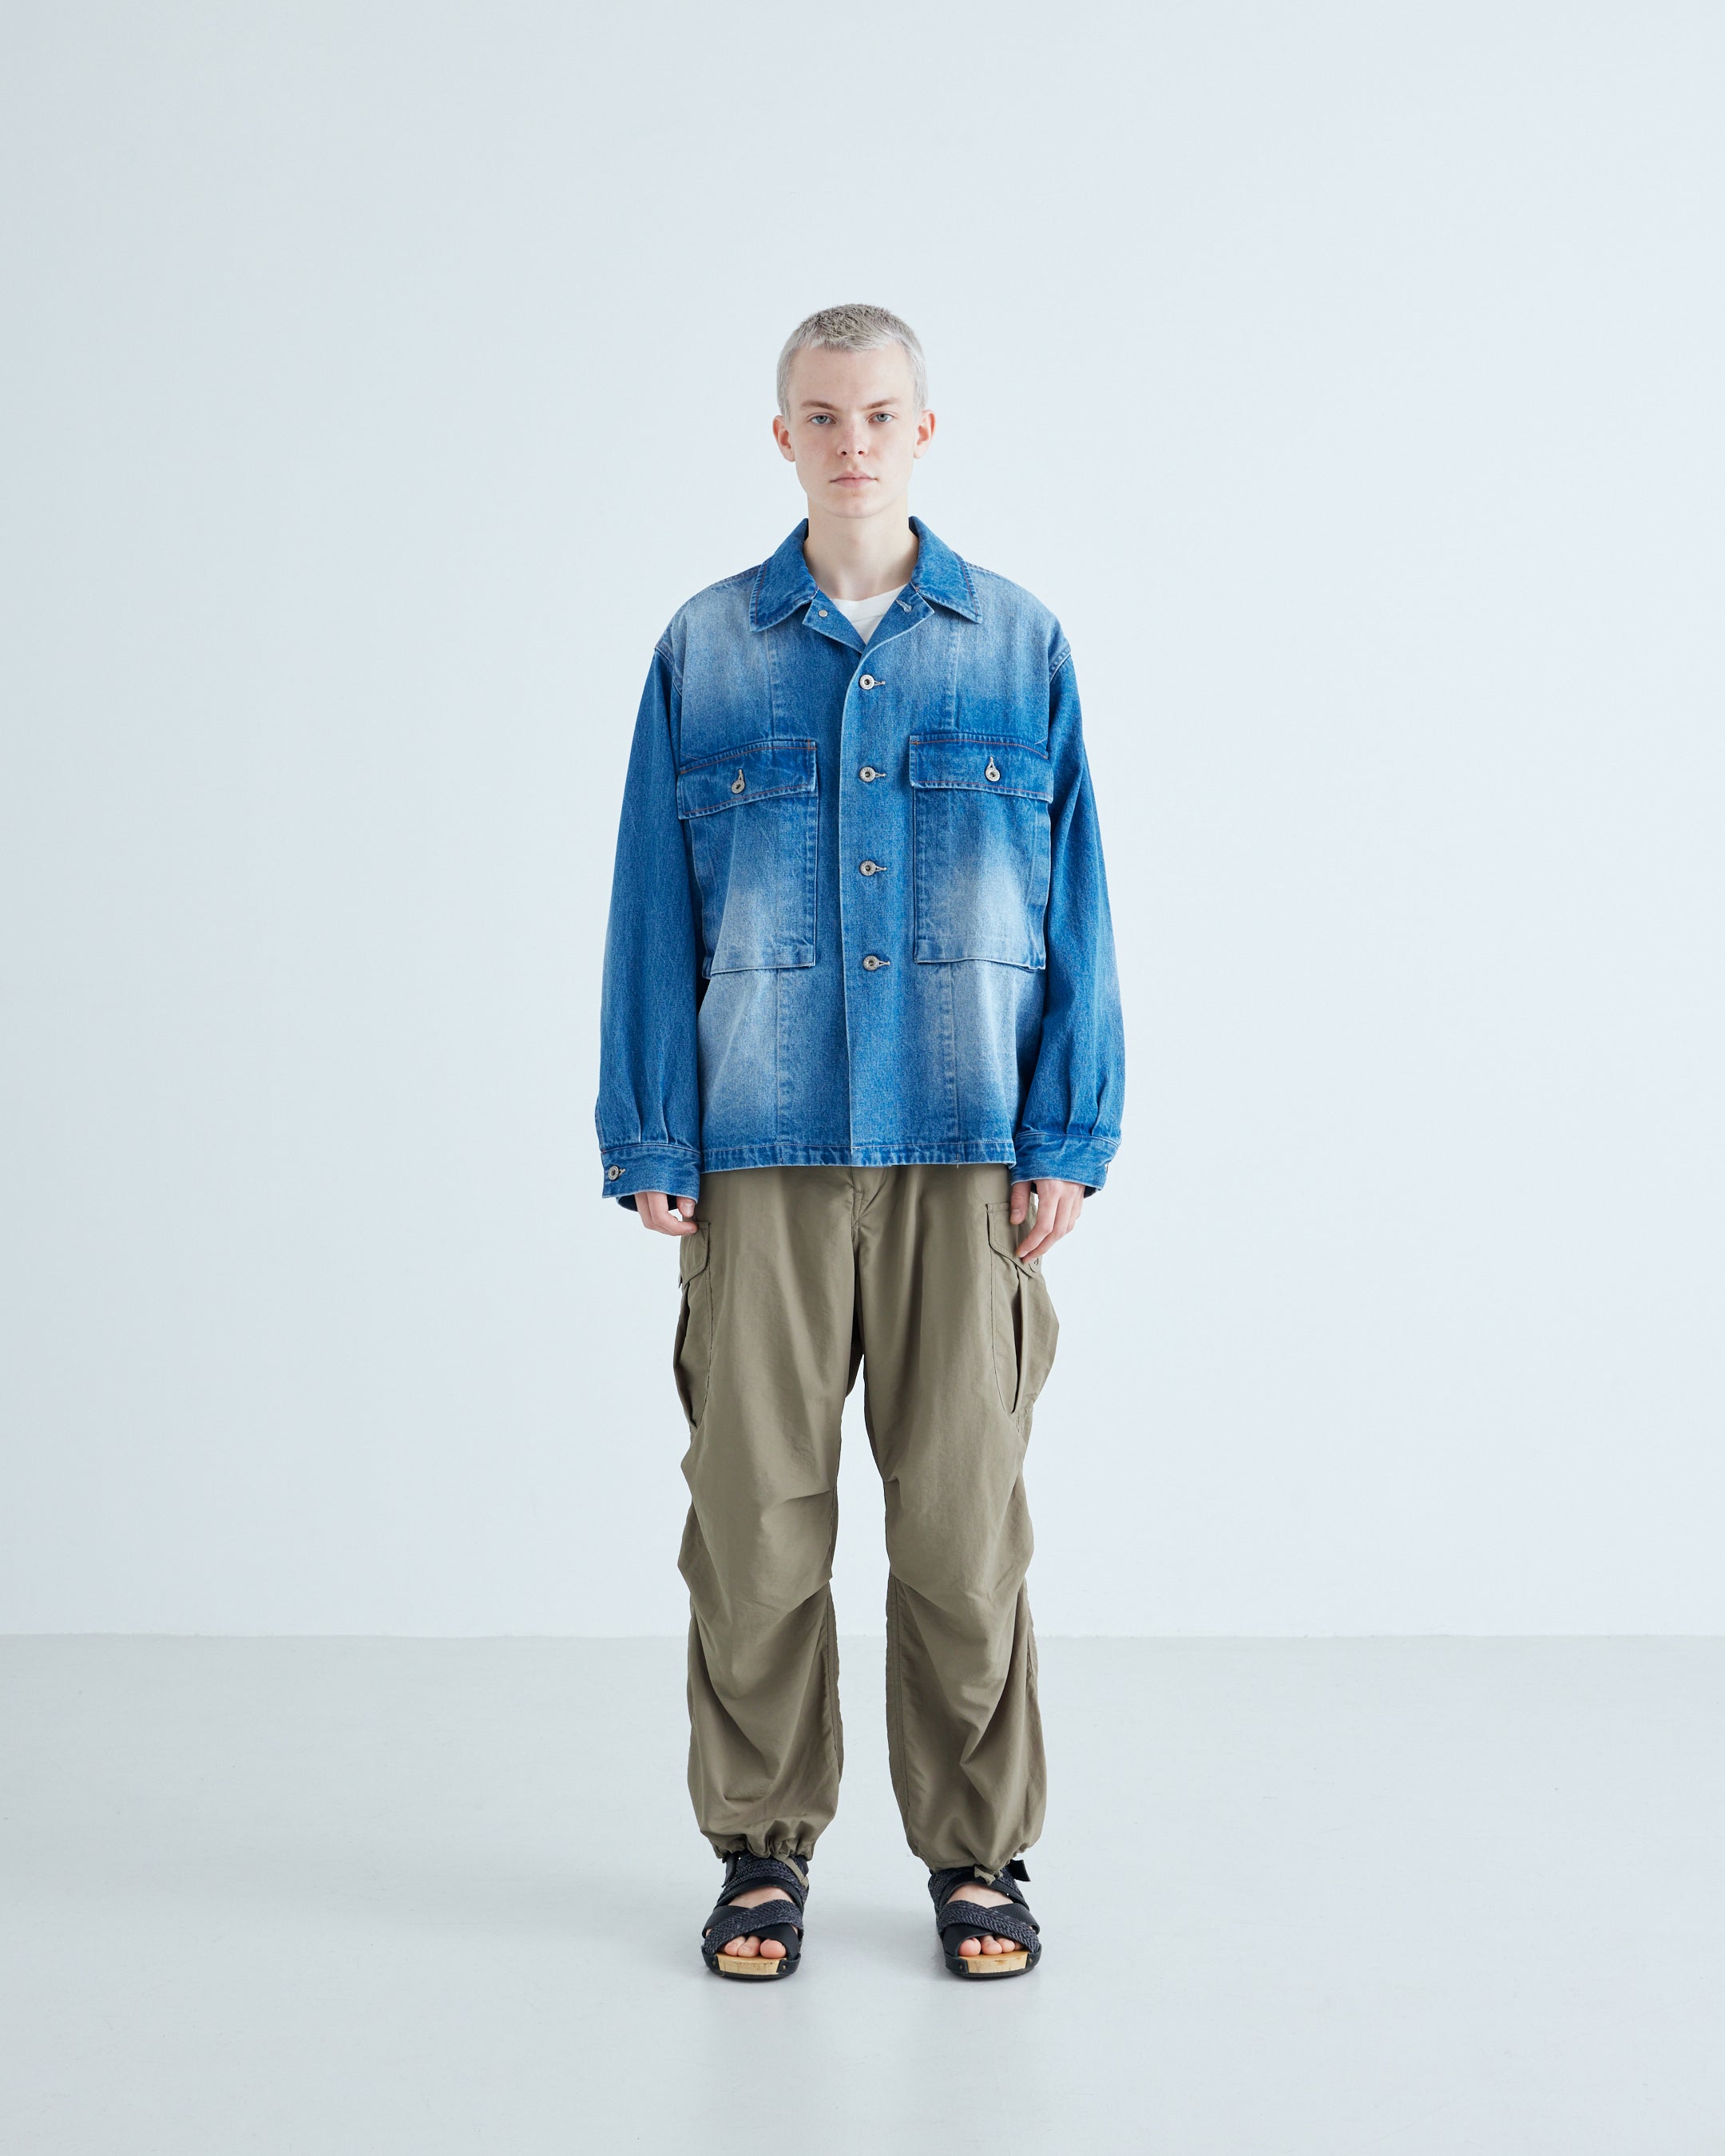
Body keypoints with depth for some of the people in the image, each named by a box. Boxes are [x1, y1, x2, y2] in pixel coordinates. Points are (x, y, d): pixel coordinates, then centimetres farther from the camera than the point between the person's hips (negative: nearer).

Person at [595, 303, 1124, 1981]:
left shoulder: (1020, 647, 7)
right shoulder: (704, 652, 7)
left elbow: (1073, 904, 6)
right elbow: (654, 912, 6)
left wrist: (1070, 1138, 1)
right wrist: (649, 1146, 1)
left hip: (962, 1148, 0)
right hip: (760, 1149, 0)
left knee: (963, 1510, 3)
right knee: (756, 1504, 3)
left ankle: (978, 1853, 19)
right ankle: (763, 1850, 19)